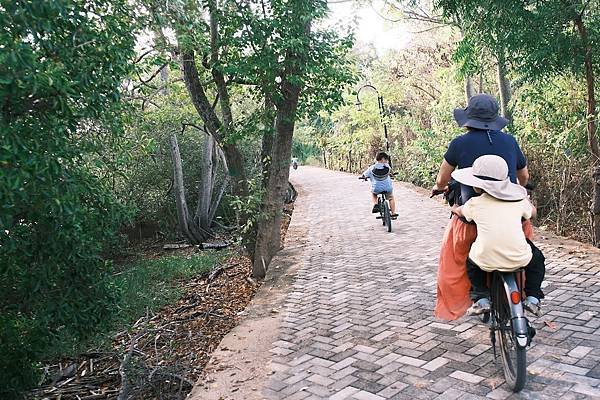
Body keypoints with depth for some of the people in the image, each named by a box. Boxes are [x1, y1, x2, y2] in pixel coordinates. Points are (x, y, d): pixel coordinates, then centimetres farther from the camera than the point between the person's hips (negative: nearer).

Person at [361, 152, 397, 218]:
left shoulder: (371, 168, -7)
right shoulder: (387, 167, -7)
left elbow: (364, 175, 5)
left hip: (376, 189, 0)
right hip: (388, 188, 0)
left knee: (373, 193, 35)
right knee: (391, 198, 31)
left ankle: (375, 204, 11)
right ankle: (393, 213, 30)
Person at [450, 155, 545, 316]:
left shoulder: (475, 203, 7)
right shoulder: (518, 200, 12)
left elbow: (458, 211, 29)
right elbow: (533, 212, 34)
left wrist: (455, 207, 52)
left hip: (486, 261, -1)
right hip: (518, 259, 2)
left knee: (471, 261, 32)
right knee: (537, 259, 33)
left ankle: (481, 299, 18)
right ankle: (532, 298, 24)